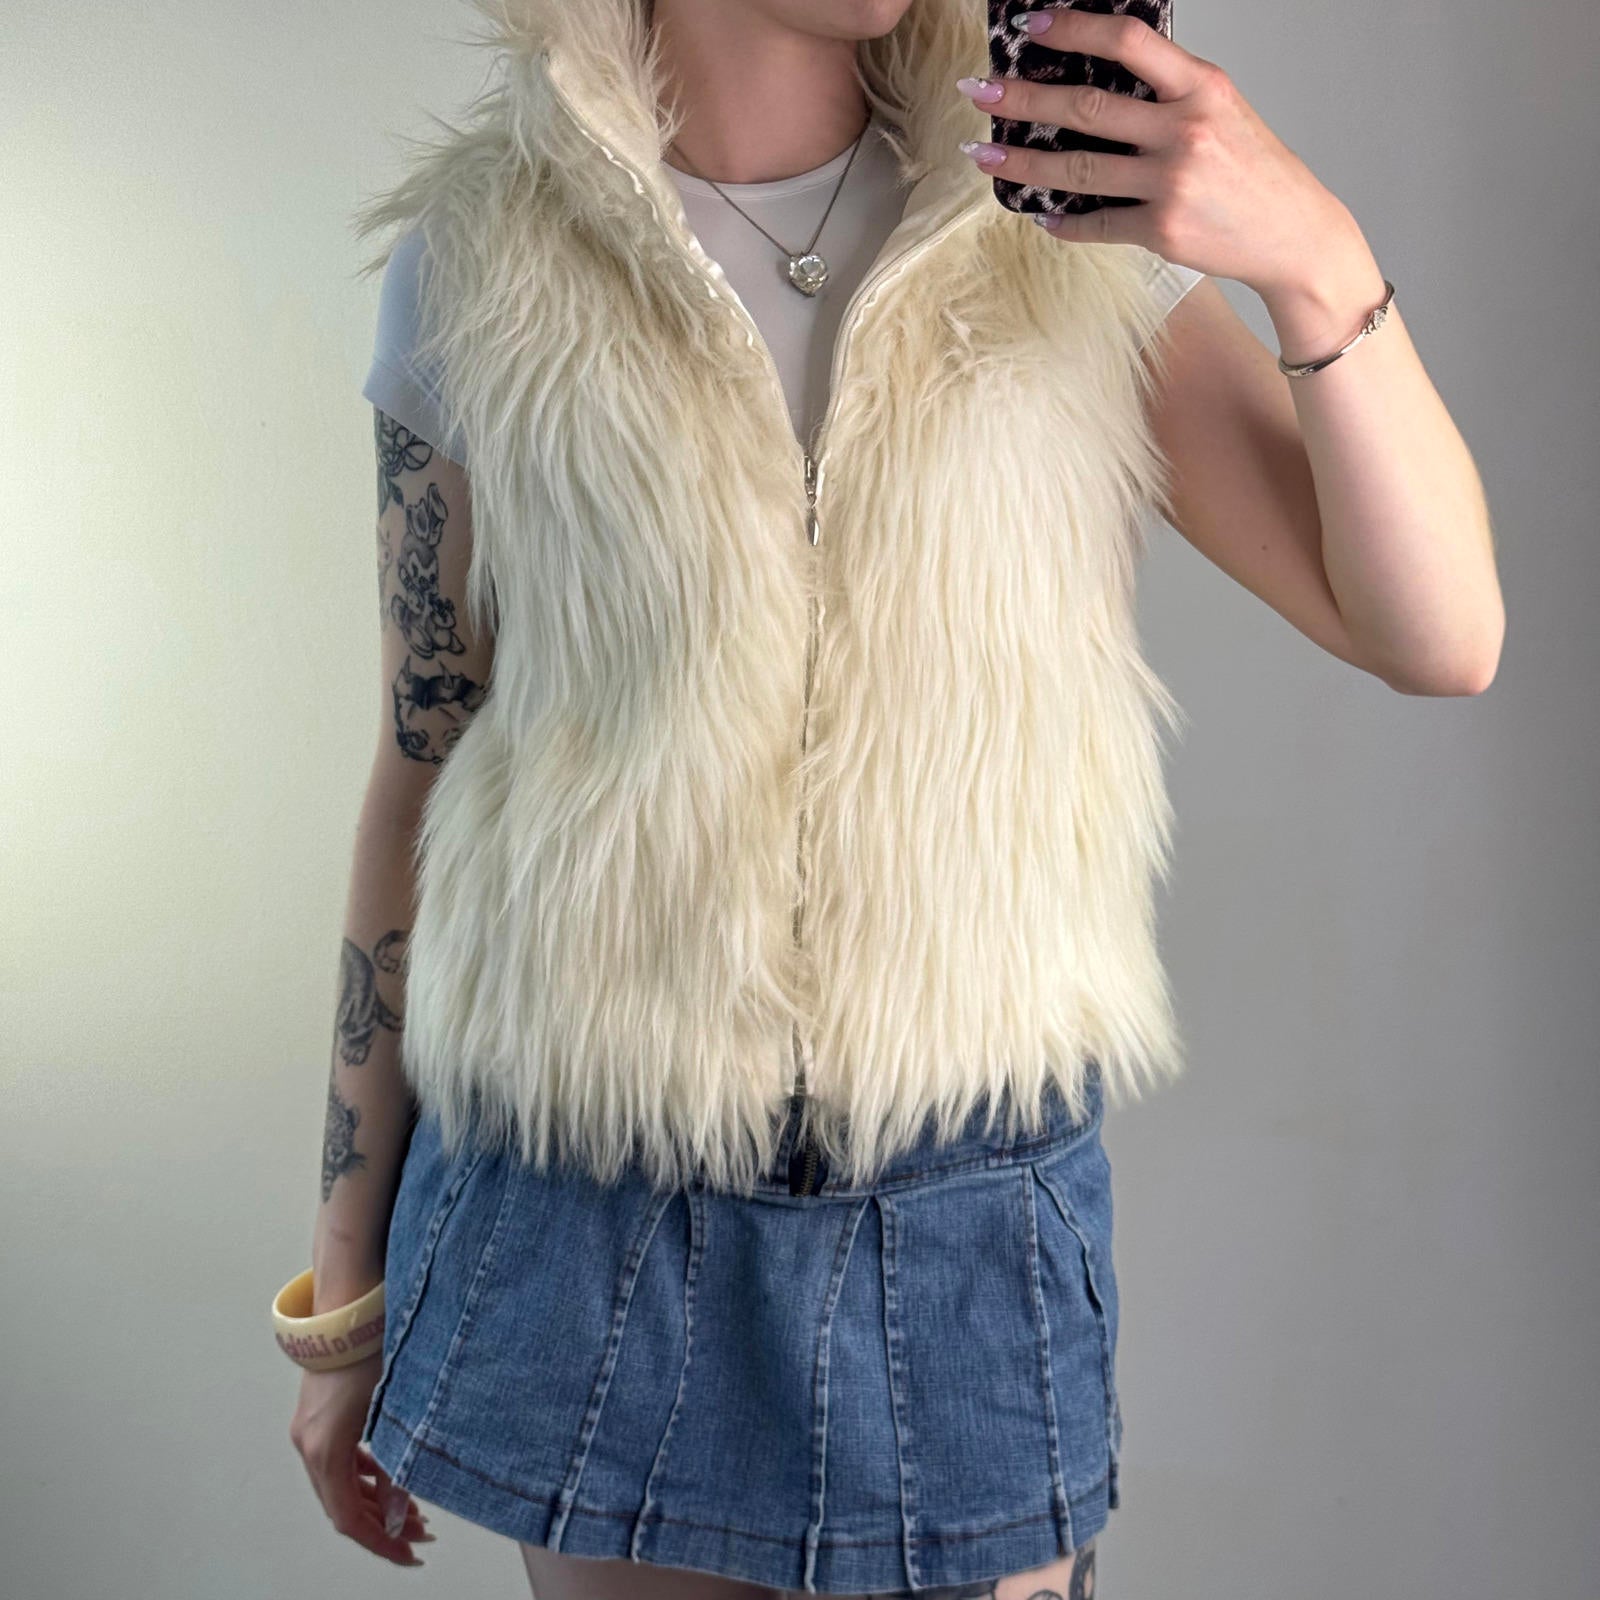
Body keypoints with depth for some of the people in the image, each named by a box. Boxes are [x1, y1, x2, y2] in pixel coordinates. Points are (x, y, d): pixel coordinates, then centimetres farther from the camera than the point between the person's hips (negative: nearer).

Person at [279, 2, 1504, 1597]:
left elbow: (1437, 639, -6)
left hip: (973, 1226, 1)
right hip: (583, 1214, 0)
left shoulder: (1071, 220, -1)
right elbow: (417, 786, 2)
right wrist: (343, 1291, 7)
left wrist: (1314, 258, -24)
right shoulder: (479, 270, -2)